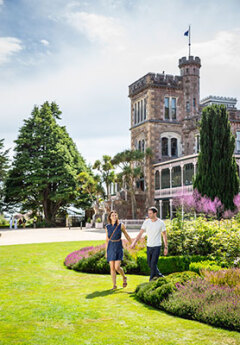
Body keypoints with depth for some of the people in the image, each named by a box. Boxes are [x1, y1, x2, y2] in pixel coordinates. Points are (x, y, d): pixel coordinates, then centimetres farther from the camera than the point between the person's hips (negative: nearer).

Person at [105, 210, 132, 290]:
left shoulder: (121, 225, -5)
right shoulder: (107, 227, 2)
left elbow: (127, 235, 7)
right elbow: (107, 239, 9)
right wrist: (106, 251, 9)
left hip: (118, 248, -2)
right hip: (111, 248, 2)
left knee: (117, 267, -12)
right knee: (112, 267, 0)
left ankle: (124, 277, 18)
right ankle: (114, 285, 11)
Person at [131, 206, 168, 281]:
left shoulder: (161, 223, -8)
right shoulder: (146, 222, -1)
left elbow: (164, 235, 2)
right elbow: (140, 233, -3)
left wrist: (166, 247, 0)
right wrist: (134, 242, -15)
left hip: (157, 246, -4)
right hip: (149, 246, 4)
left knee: (153, 264, -9)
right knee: (150, 264, 13)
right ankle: (159, 275, 35)